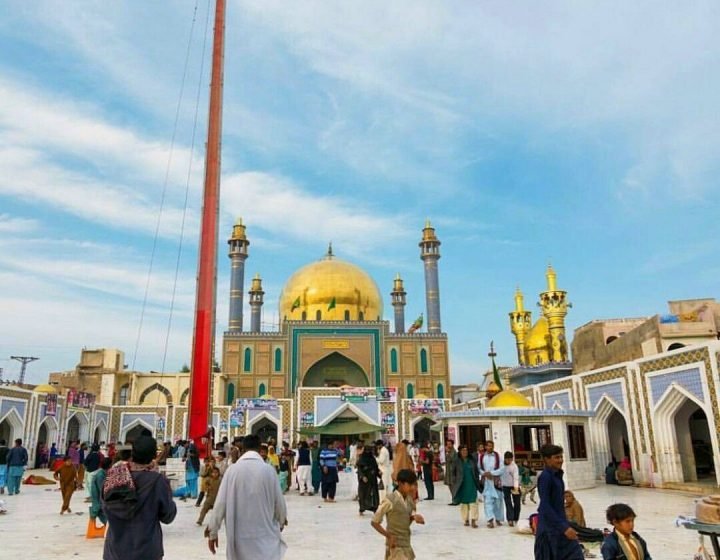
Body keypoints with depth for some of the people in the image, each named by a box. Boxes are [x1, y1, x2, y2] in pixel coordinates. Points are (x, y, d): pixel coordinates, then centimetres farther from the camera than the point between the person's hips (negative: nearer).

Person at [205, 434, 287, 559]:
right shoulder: (269, 470, -7)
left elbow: (220, 503, -6)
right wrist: (282, 520, 20)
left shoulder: (232, 470, -6)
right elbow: (279, 501, -1)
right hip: (265, 534, -1)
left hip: (239, 535, 1)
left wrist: (213, 531, 6)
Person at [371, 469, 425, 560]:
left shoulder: (409, 500, 3)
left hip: (406, 544, 8)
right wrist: (389, 536, -19)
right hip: (395, 545, -8)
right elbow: (374, 522, -13)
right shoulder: (390, 500, -19)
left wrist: (414, 517, -6)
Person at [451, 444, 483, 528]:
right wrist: (455, 482, -4)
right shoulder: (456, 461, -1)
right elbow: (453, 473, 4)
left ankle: (473, 520, -6)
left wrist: (477, 482, 7)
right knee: (464, 502, 7)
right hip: (462, 485, -1)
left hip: (472, 484, 1)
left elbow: (476, 472, 12)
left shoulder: (471, 460, 5)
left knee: (473, 502, -6)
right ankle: (466, 519, 19)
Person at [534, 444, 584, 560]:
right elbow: (545, 507, -24)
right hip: (549, 528, -9)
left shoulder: (557, 475, 8)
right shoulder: (545, 477, -19)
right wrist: (564, 528, -26)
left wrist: (565, 525, 20)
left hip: (561, 524, 9)